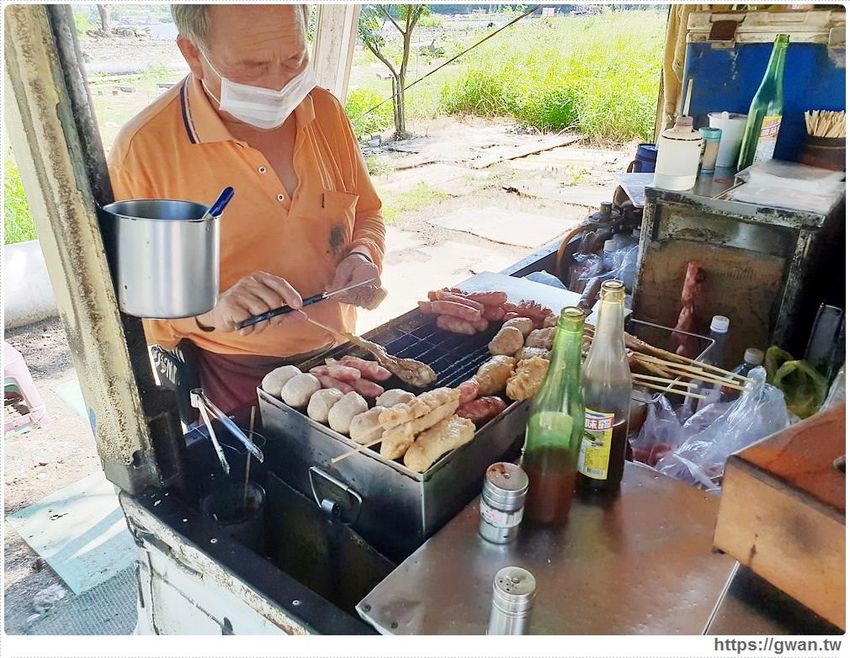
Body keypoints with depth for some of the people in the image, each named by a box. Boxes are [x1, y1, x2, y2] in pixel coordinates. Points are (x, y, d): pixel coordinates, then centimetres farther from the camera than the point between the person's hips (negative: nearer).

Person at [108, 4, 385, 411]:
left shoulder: (324, 110, -3)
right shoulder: (142, 150, -17)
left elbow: (366, 214, 10)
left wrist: (363, 255, -12)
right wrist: (207, 311, -32)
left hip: (338, 356, 5)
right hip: (236, 380, -4)